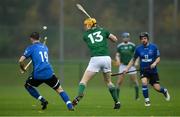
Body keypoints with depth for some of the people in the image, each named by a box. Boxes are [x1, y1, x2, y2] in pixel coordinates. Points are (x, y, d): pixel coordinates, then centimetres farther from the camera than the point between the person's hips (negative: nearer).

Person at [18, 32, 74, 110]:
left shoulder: (31, 48, 2)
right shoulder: (45, 47, 18)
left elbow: (21, 60, -6)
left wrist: (22, 68, 12)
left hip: (37, 74, -3)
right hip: (49, 73, 3)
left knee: (27, 85, 24)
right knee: (59, 89, 11)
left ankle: (42, 100, 10)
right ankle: (70, 106, -8)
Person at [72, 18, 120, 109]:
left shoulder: (85, 35, 13)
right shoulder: (102, 30, 14)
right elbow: (115, 39, 19)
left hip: (95, 59, -3)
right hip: (106, 58, 3)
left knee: (84, 80, -1)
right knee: (108, 81, 21)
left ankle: (79, 97, -28)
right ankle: (117, 102, 20)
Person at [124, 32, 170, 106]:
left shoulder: (154, 47, -5)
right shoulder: (138, 49, -1)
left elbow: (158, 58, -1)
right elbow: (133, 60, 10)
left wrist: (155, 63, -21)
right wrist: (127, 68, 3)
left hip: (153, 70, -1)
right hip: (143, 70, 1)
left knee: (157, 88, -4)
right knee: (144, 82, -26)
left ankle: (164, 91, 33)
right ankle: (147, 100, -10)